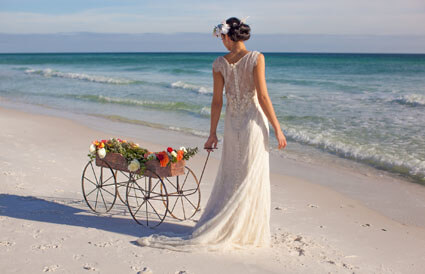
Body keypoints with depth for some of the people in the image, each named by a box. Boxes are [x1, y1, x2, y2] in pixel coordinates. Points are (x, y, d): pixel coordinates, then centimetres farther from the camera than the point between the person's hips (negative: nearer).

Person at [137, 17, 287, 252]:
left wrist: (212, 133, 10)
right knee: (250, 181, 4)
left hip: (231, 125, 3)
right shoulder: (256, 58, -10)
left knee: (230, 180, 14)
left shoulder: (219, 63, -1)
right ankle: (249, 233, 9)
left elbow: (217, 101, 2)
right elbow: (262, 97, -14)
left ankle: (230, 231, 20)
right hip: (254, 123, -3)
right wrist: (277, 129, -8)